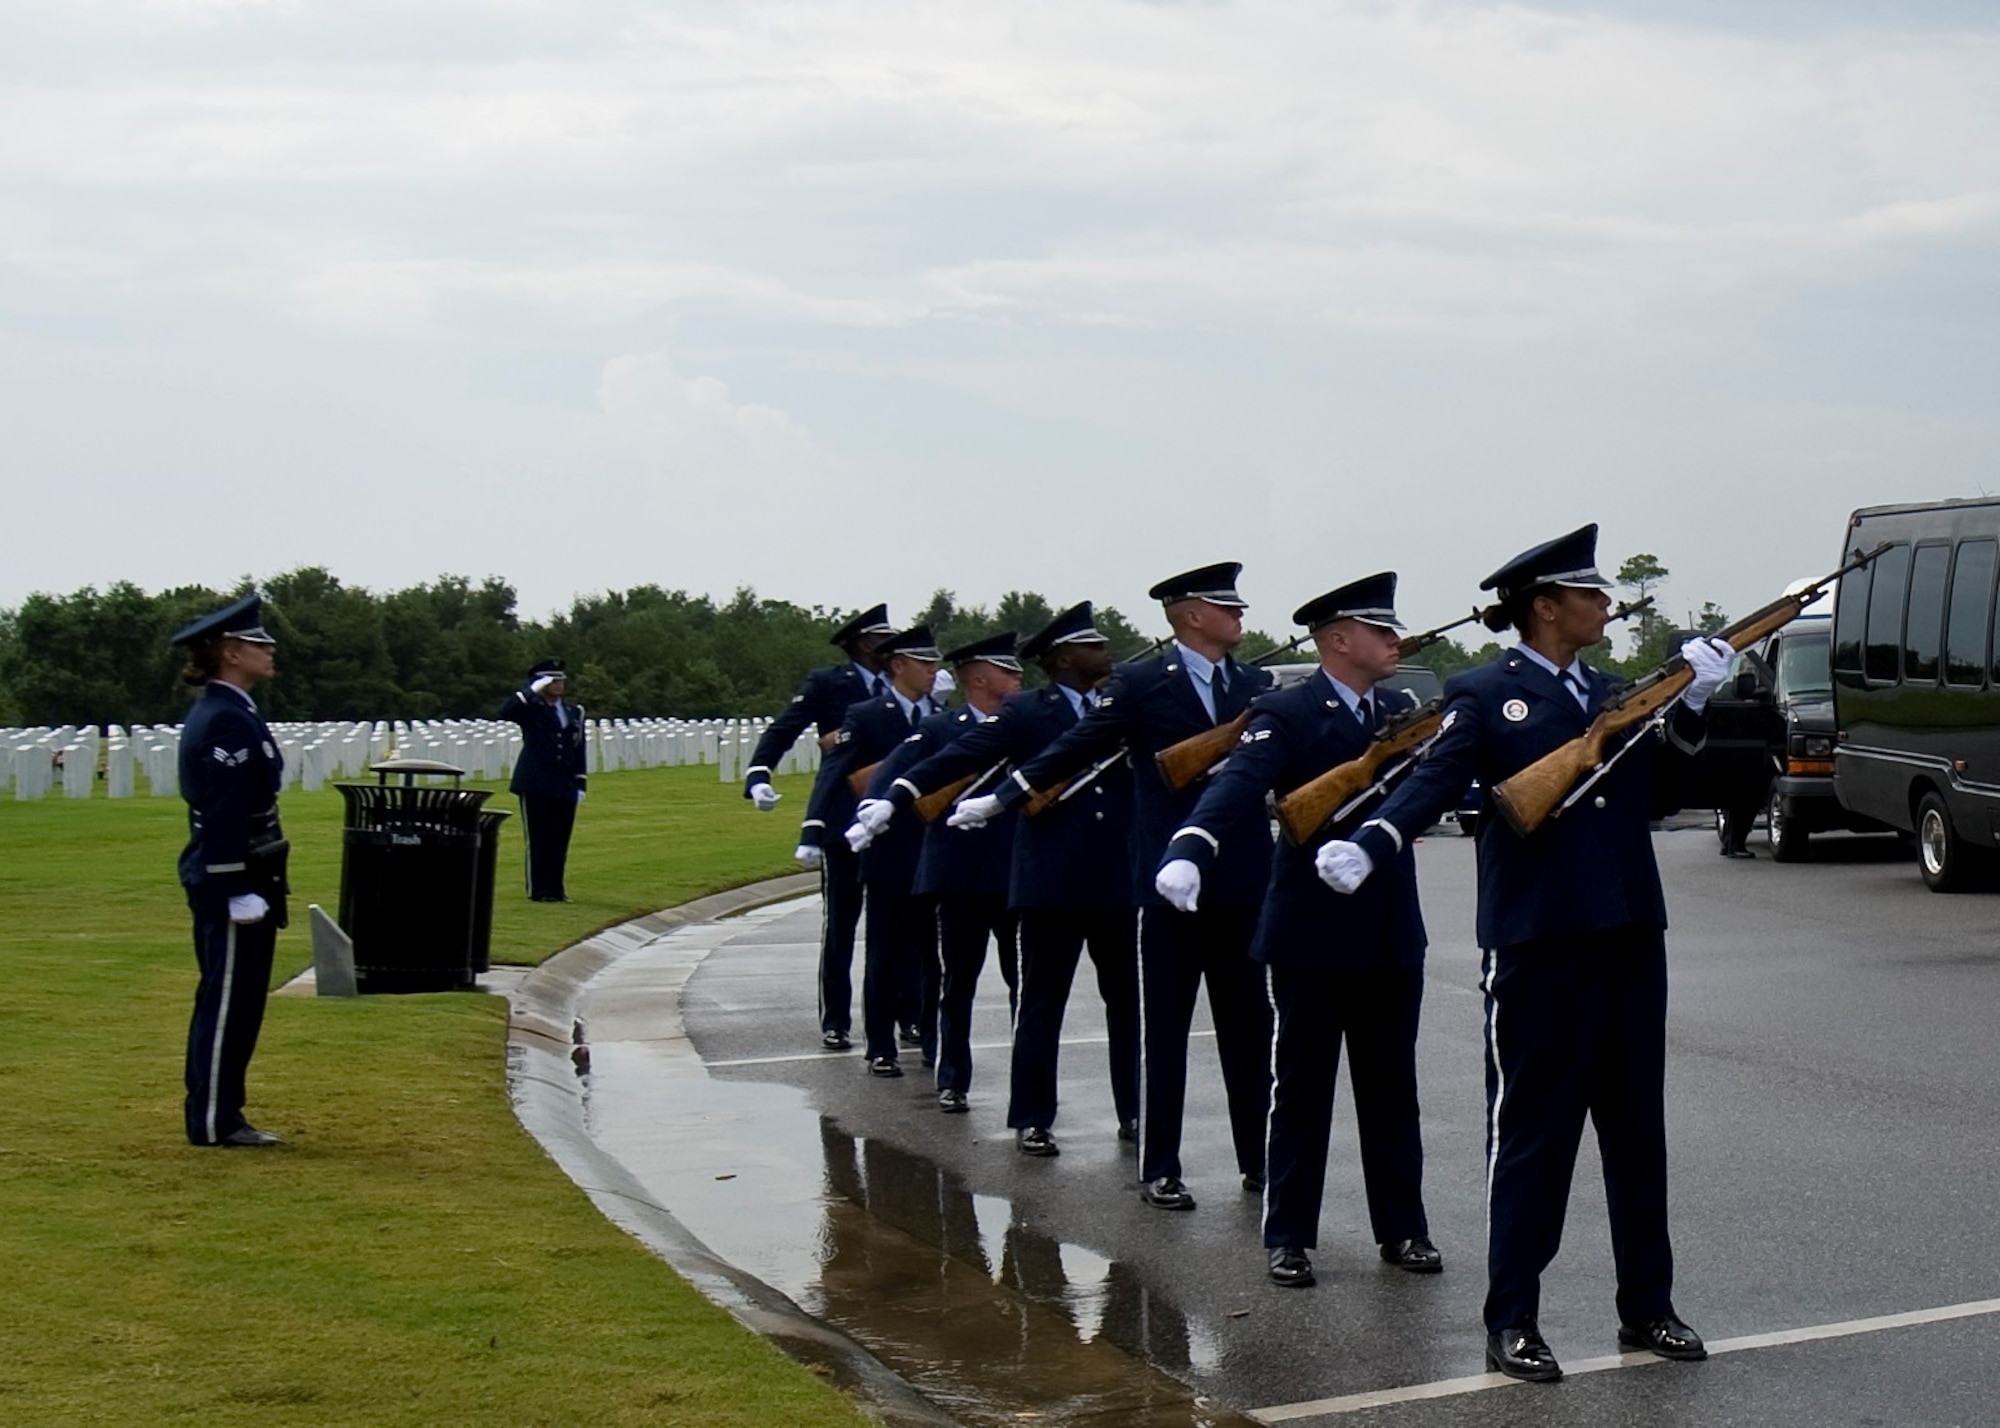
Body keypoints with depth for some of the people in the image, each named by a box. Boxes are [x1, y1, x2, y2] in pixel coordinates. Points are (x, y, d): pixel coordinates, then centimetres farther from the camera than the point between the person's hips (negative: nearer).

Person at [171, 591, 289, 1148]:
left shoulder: (217, 712, 15)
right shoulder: (229, 720, -17)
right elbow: (226, 815, -22)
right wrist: (242, 892, -23)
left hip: (219, 879, 10)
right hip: (234, 880, -10)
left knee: (229, 1001, 14)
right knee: (228, 1001, -4)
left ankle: (217, 1116, 21)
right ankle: (215, 1122, 3)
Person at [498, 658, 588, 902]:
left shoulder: (574, 712, 13)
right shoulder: (530, 708, 0)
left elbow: (579, 750, 13)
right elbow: (503, 714, -19)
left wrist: (580, 784, 8)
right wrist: (531, 690, -19)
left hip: (565, 787, 4)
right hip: (535, 785, -4)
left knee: (560, 840, 6)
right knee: (538, 838, -1)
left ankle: (555, 889, 13)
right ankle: (538, 890, 3)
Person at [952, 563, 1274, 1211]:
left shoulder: (1256, 684, 10)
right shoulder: (1140, 682, -3)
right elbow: (1079, 747, -4)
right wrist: (1001, 796, -9)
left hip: (1242, 883, 4)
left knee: (1249, 1025, 10)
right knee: (1165, 1030, 3)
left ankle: (1259, 1158, 20)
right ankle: (1159, 1169, 11)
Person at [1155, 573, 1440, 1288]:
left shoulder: (1401, 709, 11)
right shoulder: (1285, 714, -11)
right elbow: (1239, 784, -26)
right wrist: (1189, 849, -41)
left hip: (1392, 934, 5)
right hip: (1311, 933, -5)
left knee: (1392, 1089, 12)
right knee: (1301, 1091, 4)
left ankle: (1402, 1228, 22)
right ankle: (1289, 1238, 13)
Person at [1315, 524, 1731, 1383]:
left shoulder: (1612, 694, 16)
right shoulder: (1483, 694, -3)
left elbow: (1654, 796, 15)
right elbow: (1432, 785, -16)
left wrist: (1690, 709, 5)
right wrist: (1366, 848, -33)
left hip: (1630, 936, 6)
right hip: (1537, 943, -6)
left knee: (1637, 1127, 12)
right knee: (1532, 1133, 0)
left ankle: (1647, 1305, 23)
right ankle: (1510, 1322, 8)